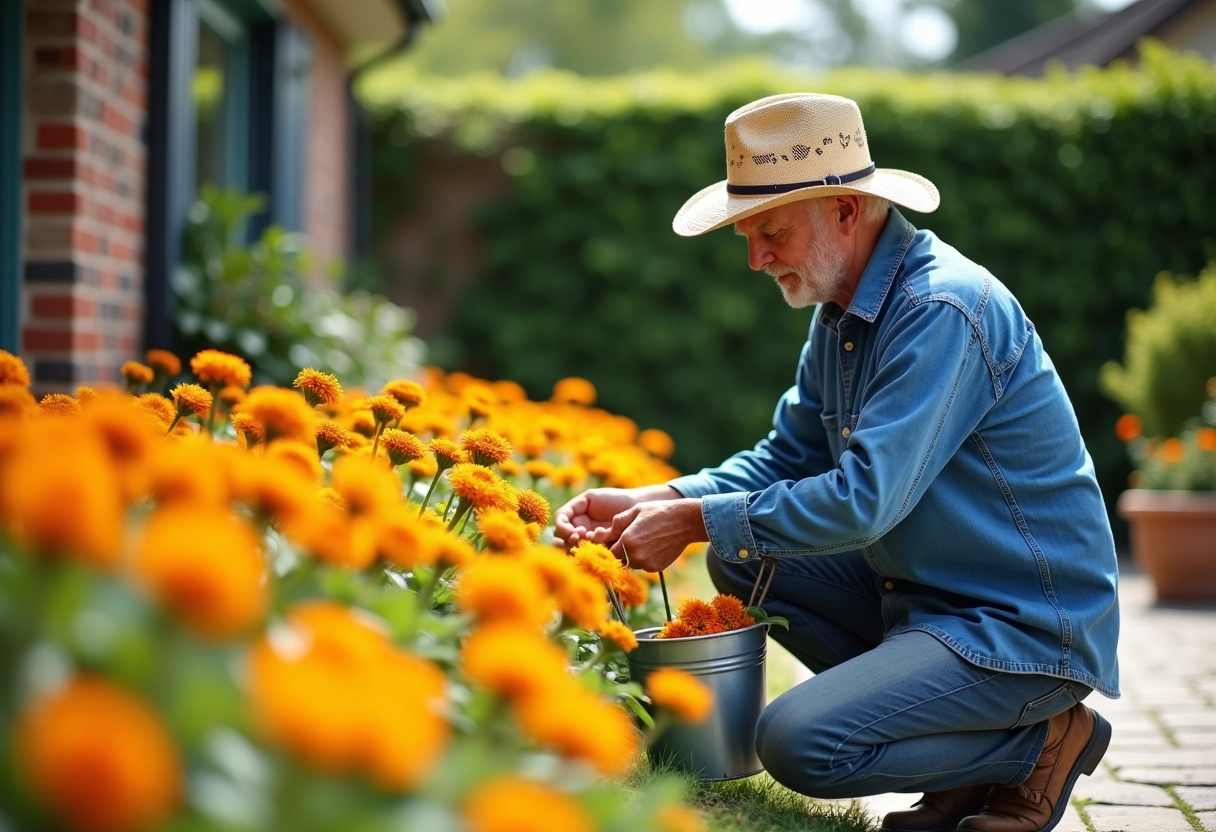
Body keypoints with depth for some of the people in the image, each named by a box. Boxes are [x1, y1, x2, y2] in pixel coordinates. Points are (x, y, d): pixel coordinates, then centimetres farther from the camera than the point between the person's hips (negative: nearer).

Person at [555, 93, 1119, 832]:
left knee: (799, 743, -23)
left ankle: (1041, 740, 0)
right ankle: (960, 730, 9)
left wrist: (697, 521, -20)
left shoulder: (943, 312, -24)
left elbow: (865, 500, -29)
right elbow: (786, 458, 11)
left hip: (1027, 626, -10)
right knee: (741, 561, 8)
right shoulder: (841, 311, 7)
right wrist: (650, 502, -3)